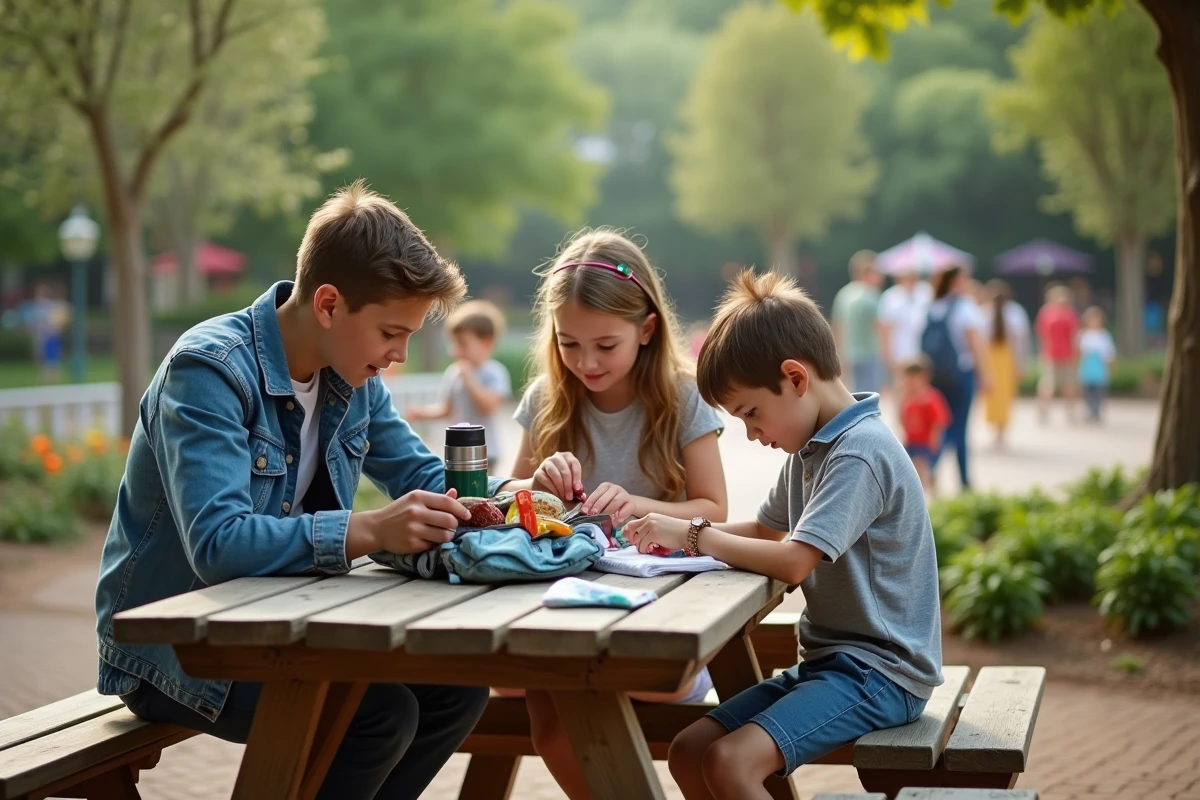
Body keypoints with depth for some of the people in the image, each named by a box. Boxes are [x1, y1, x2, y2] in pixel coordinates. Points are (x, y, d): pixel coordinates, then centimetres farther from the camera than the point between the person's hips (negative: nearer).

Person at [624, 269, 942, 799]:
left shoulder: (860, 453, -19)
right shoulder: (811, 448, 12)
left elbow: (794, 560, -27)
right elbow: (767, 531, 18)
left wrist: (694, 535, -17)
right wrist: (682, 537, 1)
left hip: (879, 671, -10)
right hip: (828, 657, 10)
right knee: (688, 752, 0)